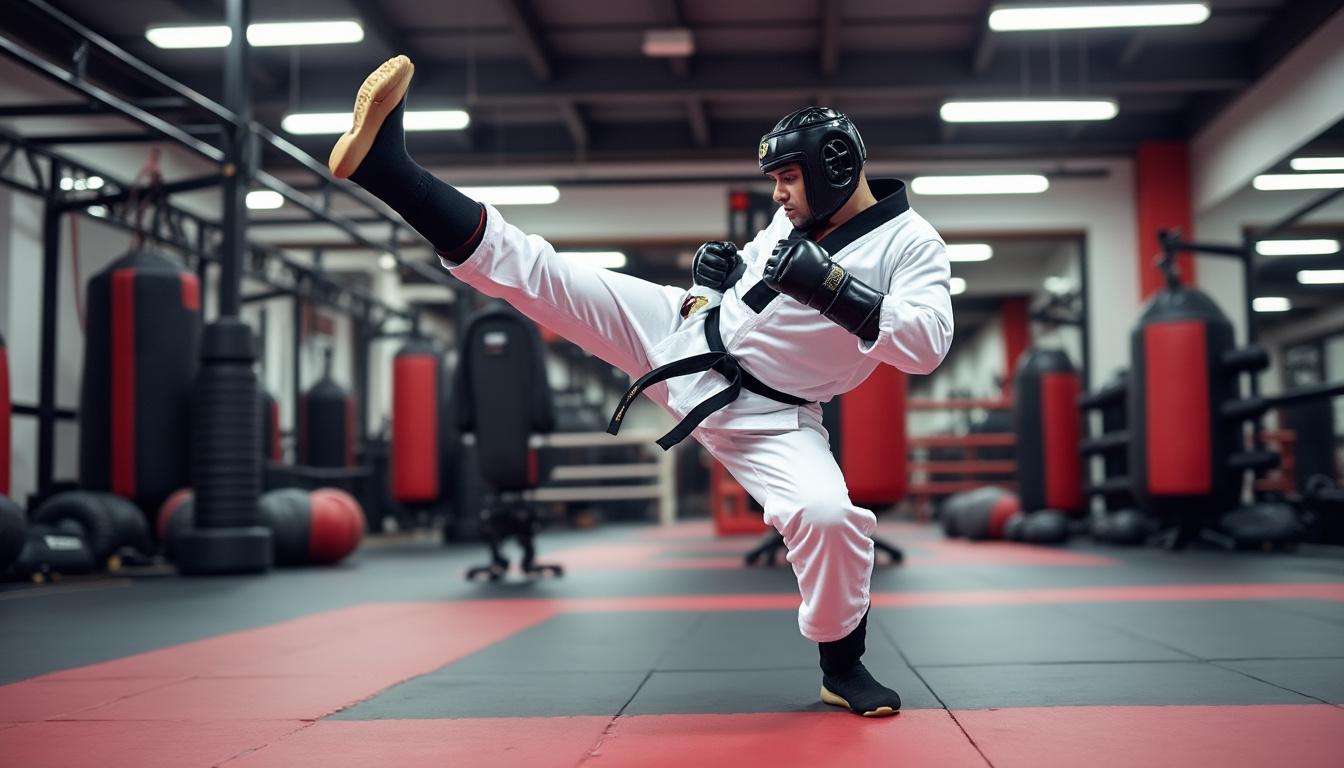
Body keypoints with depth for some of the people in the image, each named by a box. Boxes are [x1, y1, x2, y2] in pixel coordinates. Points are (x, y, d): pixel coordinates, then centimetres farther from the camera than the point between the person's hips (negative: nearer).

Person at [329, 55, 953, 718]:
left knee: (828, 514, -29)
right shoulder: (798, 218, 5)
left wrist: (835, 289, -31)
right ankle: (387, 167, -11)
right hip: (688, 337, 4)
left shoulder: (910, 244, -13)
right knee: (543, 275, -7)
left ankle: (842, 665, 0)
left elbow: (927, 346, -25)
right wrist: (720, 273, 0)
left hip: (763, 414, -4)